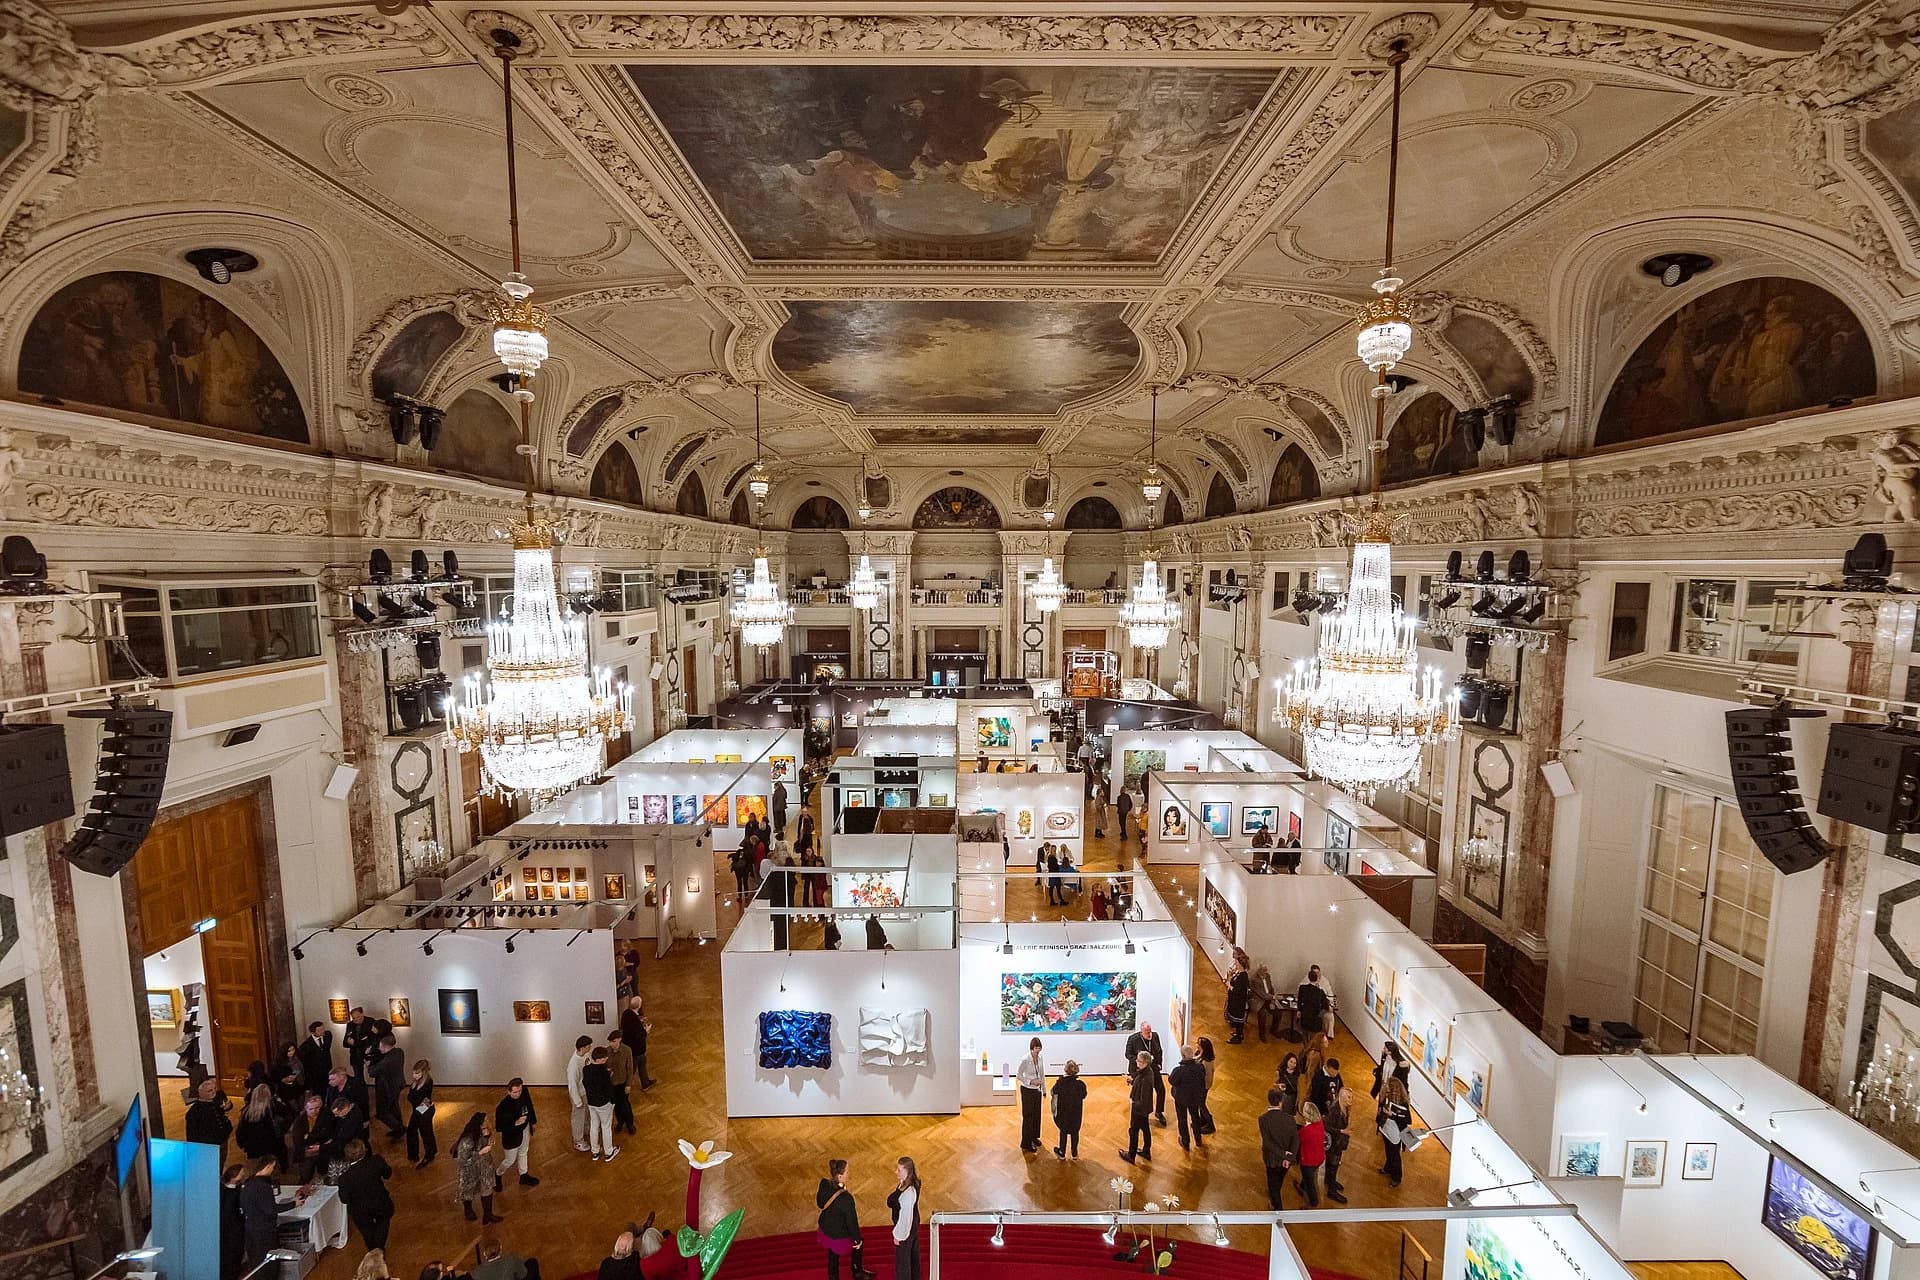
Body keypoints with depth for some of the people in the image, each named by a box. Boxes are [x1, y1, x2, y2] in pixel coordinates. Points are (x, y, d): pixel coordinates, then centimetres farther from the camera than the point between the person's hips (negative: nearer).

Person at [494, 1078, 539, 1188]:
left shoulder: (524, 1093, -22)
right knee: (510, 1160, 19)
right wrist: (515, 1123, -36)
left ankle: (524, 1177, 51)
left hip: (525, 1130, 5)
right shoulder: (502, 1107, -35)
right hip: (511, 1136, -5)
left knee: (523, 1154, 28)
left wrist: (533, 1121, 8)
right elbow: (498, 1128, -24)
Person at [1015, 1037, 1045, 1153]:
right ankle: (1026, 1143, 13)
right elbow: (1018, 1075, -17)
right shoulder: (1025, 1060, -22)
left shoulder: (1040, 1058, -3)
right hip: (1027, 1090, -6)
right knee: (1028, 1116, 1)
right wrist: (1030, 1082, -25)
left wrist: (1044, 1088, 11)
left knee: (1037, 1114, 18)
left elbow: (1042, 1074, 8)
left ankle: (1034, 1137, 38)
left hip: (1037, 1090, 6)